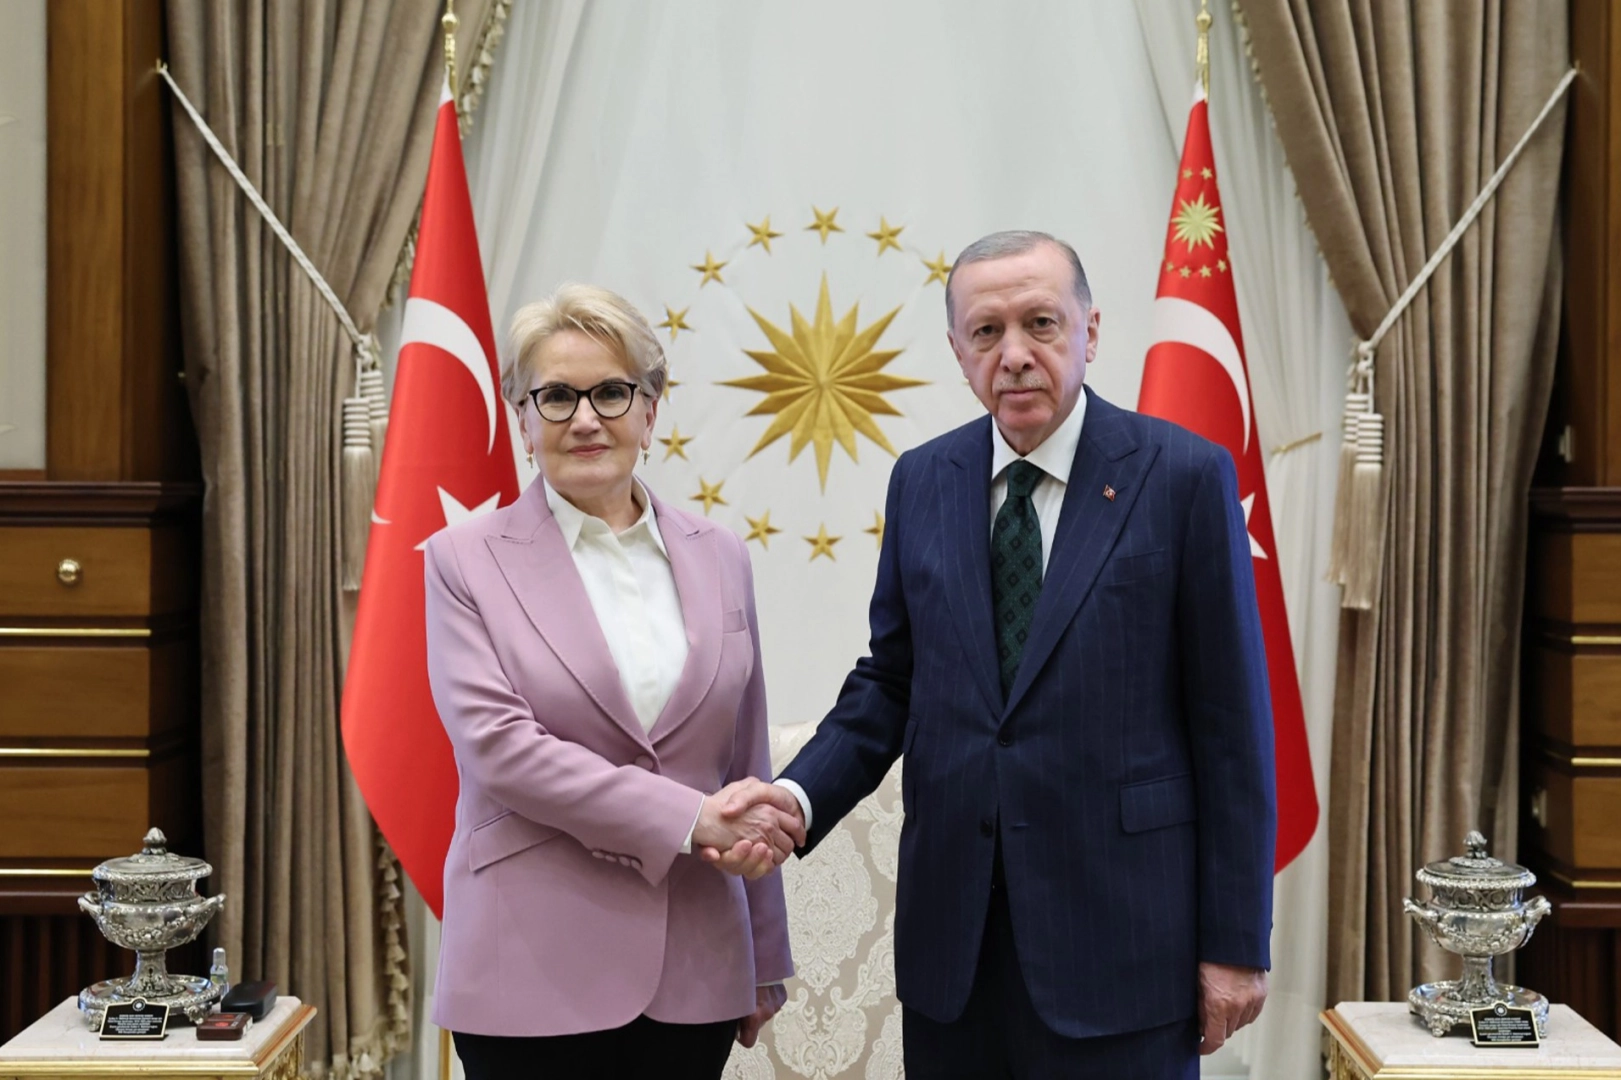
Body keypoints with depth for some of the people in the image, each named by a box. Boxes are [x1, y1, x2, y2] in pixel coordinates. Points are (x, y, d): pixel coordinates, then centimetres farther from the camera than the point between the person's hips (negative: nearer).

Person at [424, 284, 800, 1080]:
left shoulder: (719, 560, 10)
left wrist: (766, 964, 15)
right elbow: (496, 743, -12)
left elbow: (747, 766, 13)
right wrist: (689, 819, -16)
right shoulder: (467, 560, 0)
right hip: (538, 973, -3)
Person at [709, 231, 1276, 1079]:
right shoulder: (922, 482, 6)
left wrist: (1235, 941, -6)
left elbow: (1232, 723, -6)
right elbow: (892, 681, 11)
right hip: (951, 936, 4)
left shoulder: (1184, 476, -7)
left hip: (1115, 926, -4)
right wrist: (802, 794, -8)